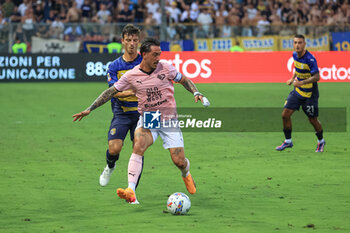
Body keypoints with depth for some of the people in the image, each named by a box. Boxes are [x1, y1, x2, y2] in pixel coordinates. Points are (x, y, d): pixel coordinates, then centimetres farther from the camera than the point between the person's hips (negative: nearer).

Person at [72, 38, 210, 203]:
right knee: (138, 146, -30)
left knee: (179, 161, -5)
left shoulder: (166, 68, -6)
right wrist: (89, 109, 1)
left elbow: (184, 80, 11)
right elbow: (111, 92, 3)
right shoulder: (131, 75, -6)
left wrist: (196, 93, -6)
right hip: (146, 119, 0)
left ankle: (186, 174, 36)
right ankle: (131, 191, -39)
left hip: (168, 119, 0)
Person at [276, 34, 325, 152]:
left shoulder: (310, 59, -23)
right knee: (285, 114, -3)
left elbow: (317, 77, -26)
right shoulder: (295, 55, 0)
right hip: (297, 91, 7)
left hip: (310, 94, -6)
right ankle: (288, 141, 13)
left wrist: (302, 82, -35)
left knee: (313, 120, 3)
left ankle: (321, 141, 28)